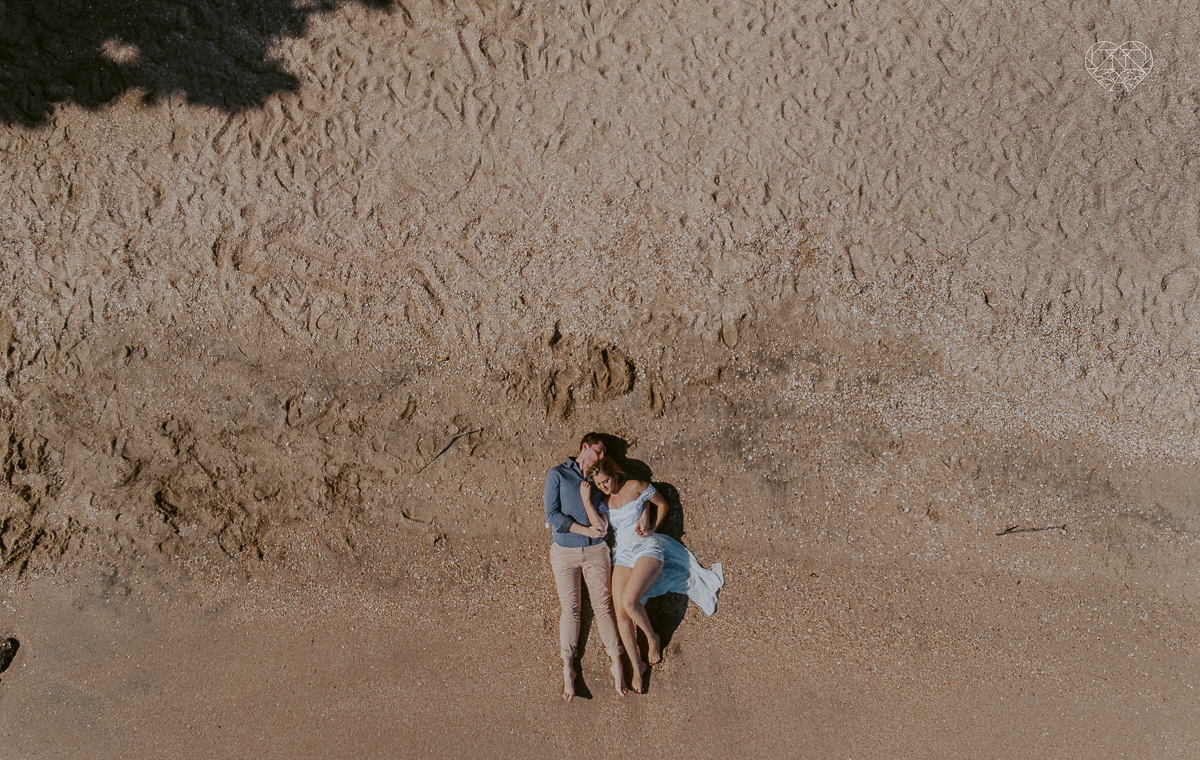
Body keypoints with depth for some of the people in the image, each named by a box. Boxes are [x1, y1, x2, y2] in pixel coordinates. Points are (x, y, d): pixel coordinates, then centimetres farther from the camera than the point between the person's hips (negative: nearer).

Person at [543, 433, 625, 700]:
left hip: (596, 550, 3)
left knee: (603, 607, 2)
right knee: (570, 609, 2)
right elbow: (552, 515, -11)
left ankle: (616, 665, 9)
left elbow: (603, 514, 7)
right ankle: (568, 670, 13)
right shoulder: (557, 475, -3)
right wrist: (586, 530, -15)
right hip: (564, 551, -2)